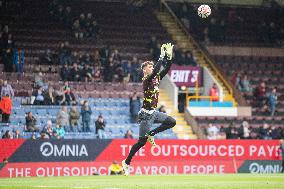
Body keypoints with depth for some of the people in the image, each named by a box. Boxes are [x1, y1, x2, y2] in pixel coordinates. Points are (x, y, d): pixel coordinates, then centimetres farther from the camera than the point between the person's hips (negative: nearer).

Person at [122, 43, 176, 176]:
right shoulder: (146, 80, -14)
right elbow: (156, 71, -29)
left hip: (153, 113, 8)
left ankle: (150, 134, 12)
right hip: (146, 114, -8)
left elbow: (166, 70, 5)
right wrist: (162, 56, -24)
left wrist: (169, 56, -8)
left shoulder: (156, 78, 10)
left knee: (172, 122, 5)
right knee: (142, 141, -7)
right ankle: (126, 162, 3)